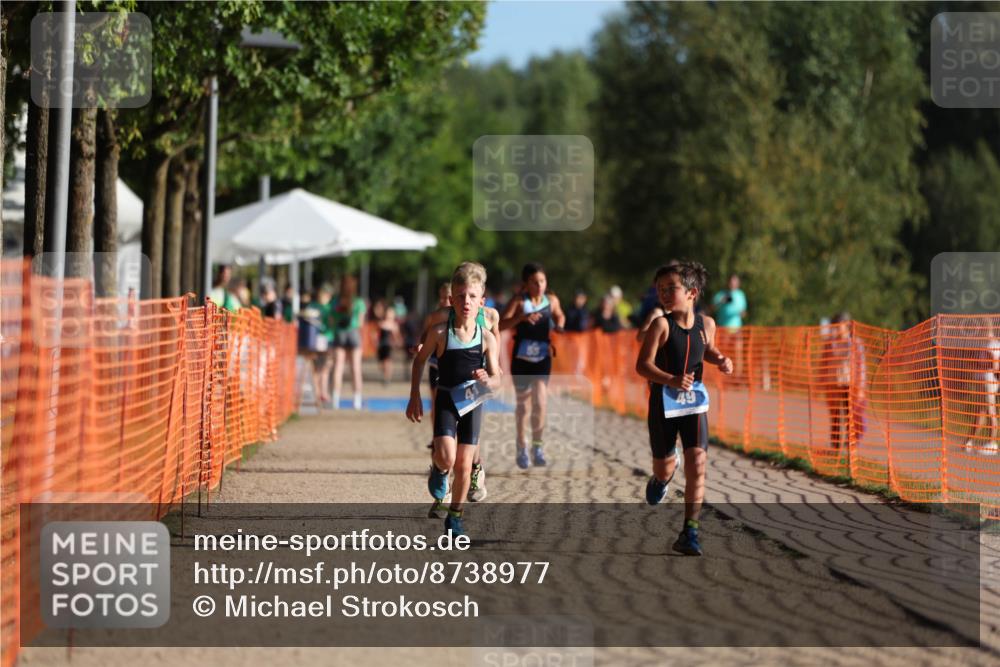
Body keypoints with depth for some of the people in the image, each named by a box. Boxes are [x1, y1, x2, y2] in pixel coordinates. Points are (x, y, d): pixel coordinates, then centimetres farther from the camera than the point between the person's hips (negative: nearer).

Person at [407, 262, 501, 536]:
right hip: (445, 401, -1)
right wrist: (414, 397, 5)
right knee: (446, 458, -19)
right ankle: (438, 471, 18)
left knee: (464, 463, 4)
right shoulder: (440, 333, -10)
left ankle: (455, 516, 22)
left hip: (472, 402, 2)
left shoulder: (487, 338, -8)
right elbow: (419, 361, 6)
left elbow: (496, 380, -5)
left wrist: (486, 381, -29)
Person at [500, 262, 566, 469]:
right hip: (521, 358, -1)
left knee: (540, 402, -13)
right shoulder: (519, 302, -8)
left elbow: (559, 316, 21)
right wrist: (521, 317, -33)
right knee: (522, 403, 11)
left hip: (543, 358, 1)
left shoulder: (552, 300, 0)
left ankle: (537, 447, -2)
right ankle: (521, 448, 27)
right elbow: (501, 324, -19)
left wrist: (559, 324, -1)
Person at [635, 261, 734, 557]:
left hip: (694, 402, 2)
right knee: (664, 466, 13)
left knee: (697, 465, -11)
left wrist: (721, 360, 0)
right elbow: (643, 365, -17)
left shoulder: (706, 324, 0)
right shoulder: (661, 325, -13)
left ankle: (689, 533, -7)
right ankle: (662, 477, 54)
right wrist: (671, 380, -32)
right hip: (664, 403, -2)